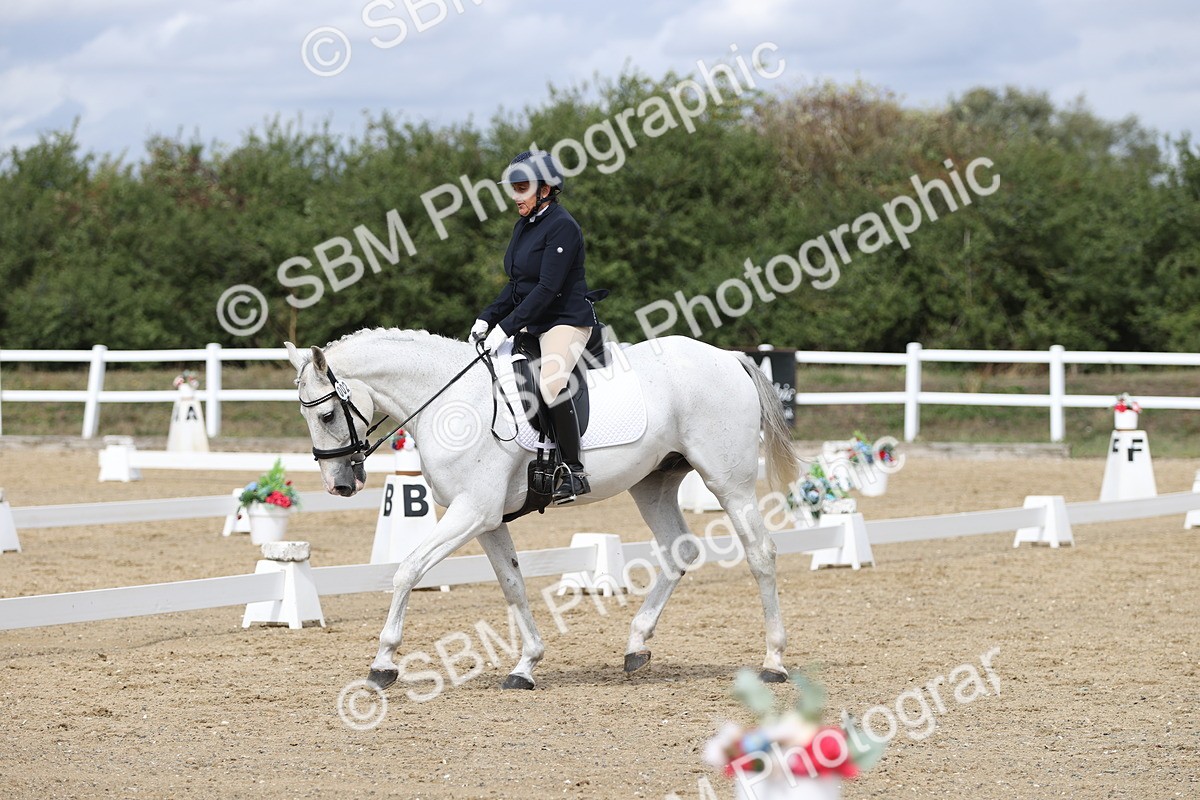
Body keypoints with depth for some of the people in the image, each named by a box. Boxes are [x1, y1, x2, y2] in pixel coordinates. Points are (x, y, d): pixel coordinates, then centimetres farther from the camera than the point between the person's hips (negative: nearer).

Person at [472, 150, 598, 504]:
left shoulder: (562, 226, -15)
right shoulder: (524, 226, 12)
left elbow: (547, 288, -21)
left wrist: (505, 327, -23)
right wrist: (487, 318, 5)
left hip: (567, 320, -10)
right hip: (532, 324, 10)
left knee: (550, 383, -34)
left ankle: (574, 472, -28)